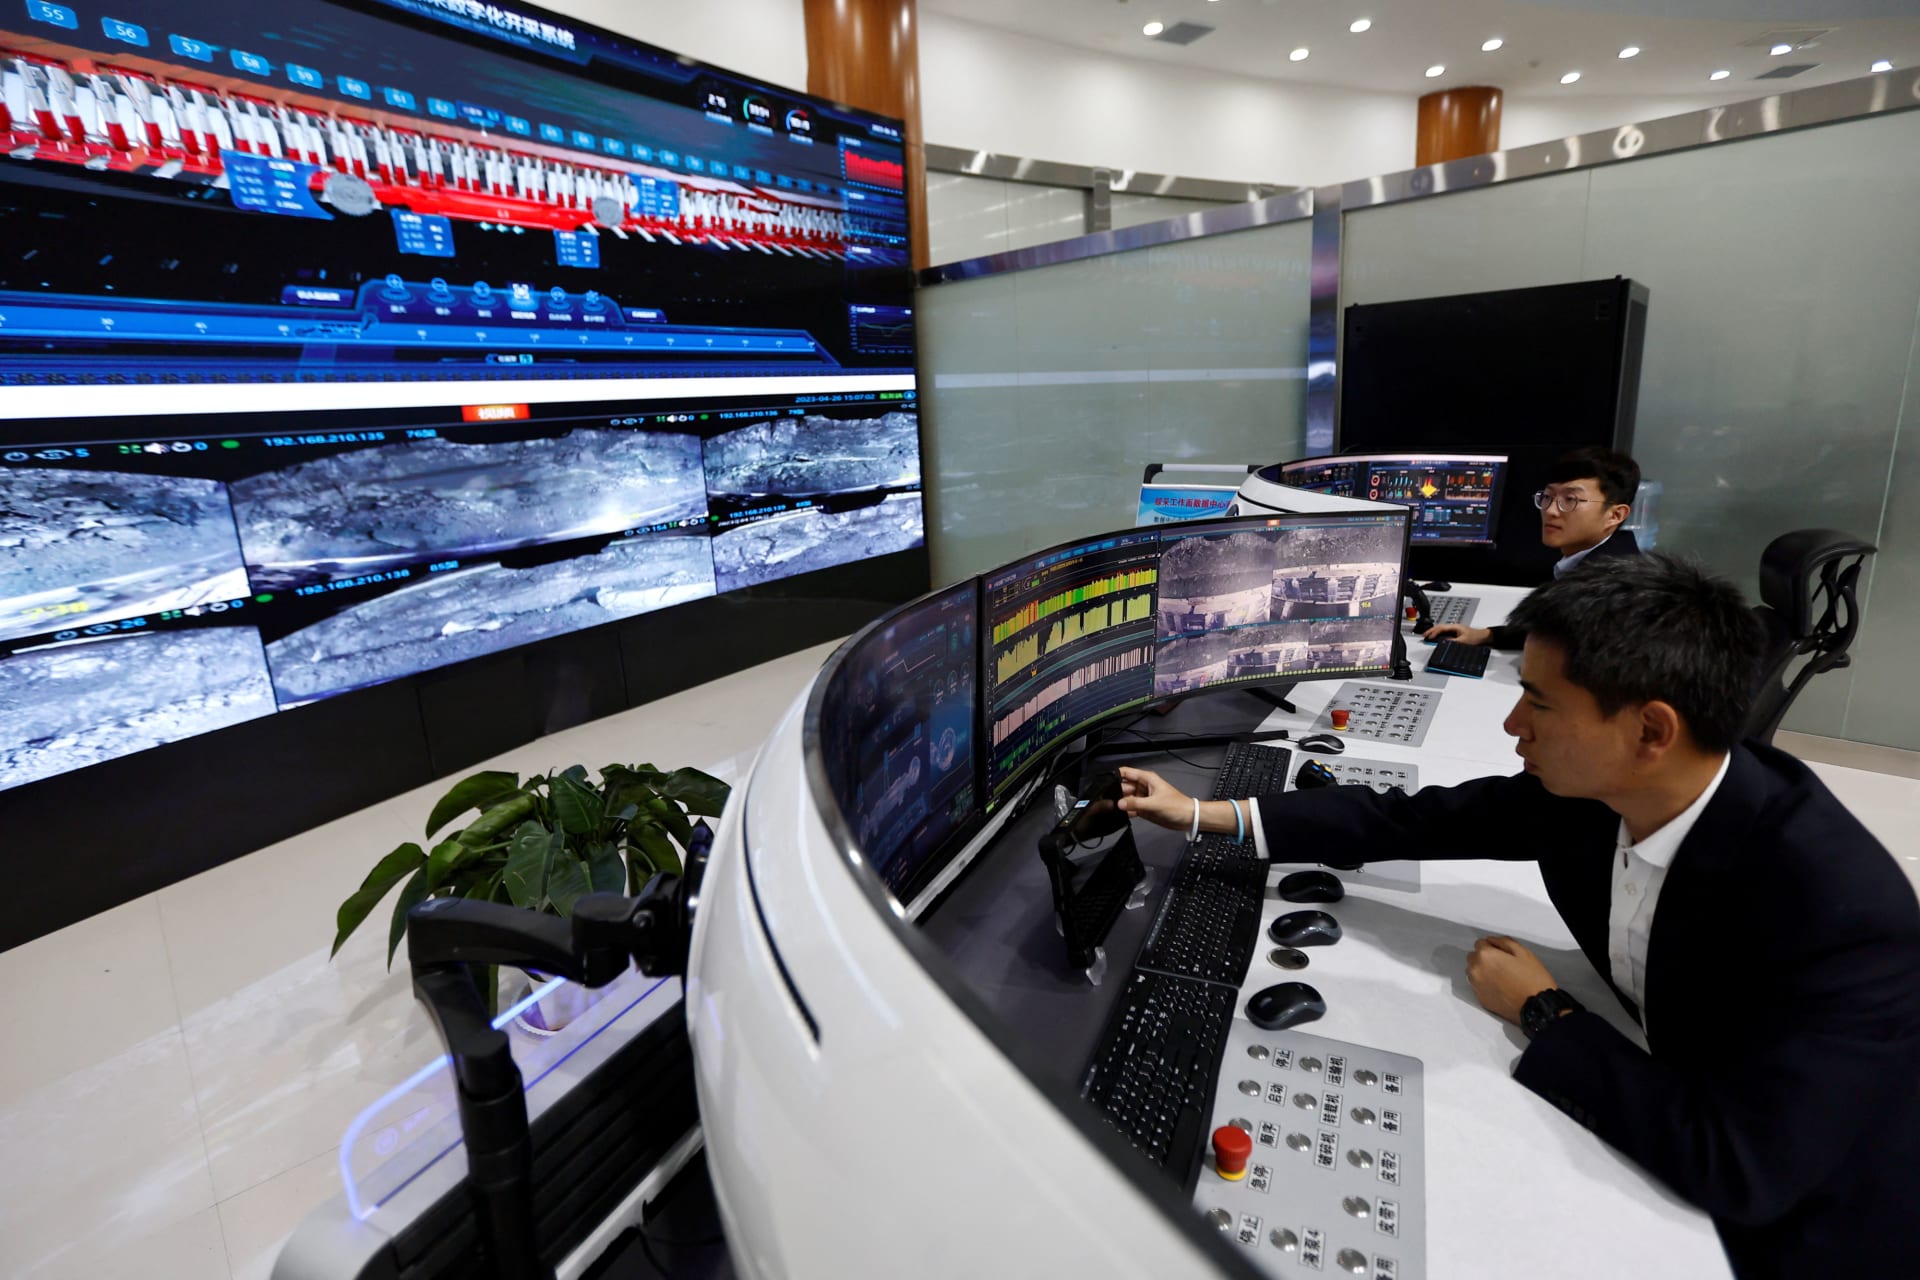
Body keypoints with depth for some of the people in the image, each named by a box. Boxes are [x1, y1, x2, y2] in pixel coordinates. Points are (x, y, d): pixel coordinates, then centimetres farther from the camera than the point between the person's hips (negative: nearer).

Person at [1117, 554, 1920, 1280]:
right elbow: (1412, 820, -8)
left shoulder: (1843, 908, -34)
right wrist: (1208, 815, -11)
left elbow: (1741, 1171, -33)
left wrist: (1541, 1013, -21)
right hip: (1666, 1079, 5)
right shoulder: (1587, 786, -17)